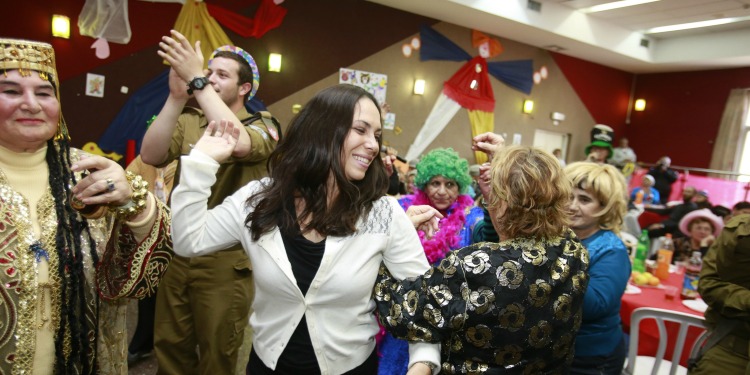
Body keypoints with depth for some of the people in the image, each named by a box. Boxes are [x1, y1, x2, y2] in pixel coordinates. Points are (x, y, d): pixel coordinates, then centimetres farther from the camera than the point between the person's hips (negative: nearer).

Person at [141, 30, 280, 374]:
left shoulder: (262, 125, -7)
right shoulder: (188, 120, 3)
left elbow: (239, 144, -30)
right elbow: (151, 156, -13)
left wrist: (196, 80, -28)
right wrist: (177, 96, -23)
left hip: (226, 258, -3)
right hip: (178, 251, 4)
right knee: (169, 344, 18)